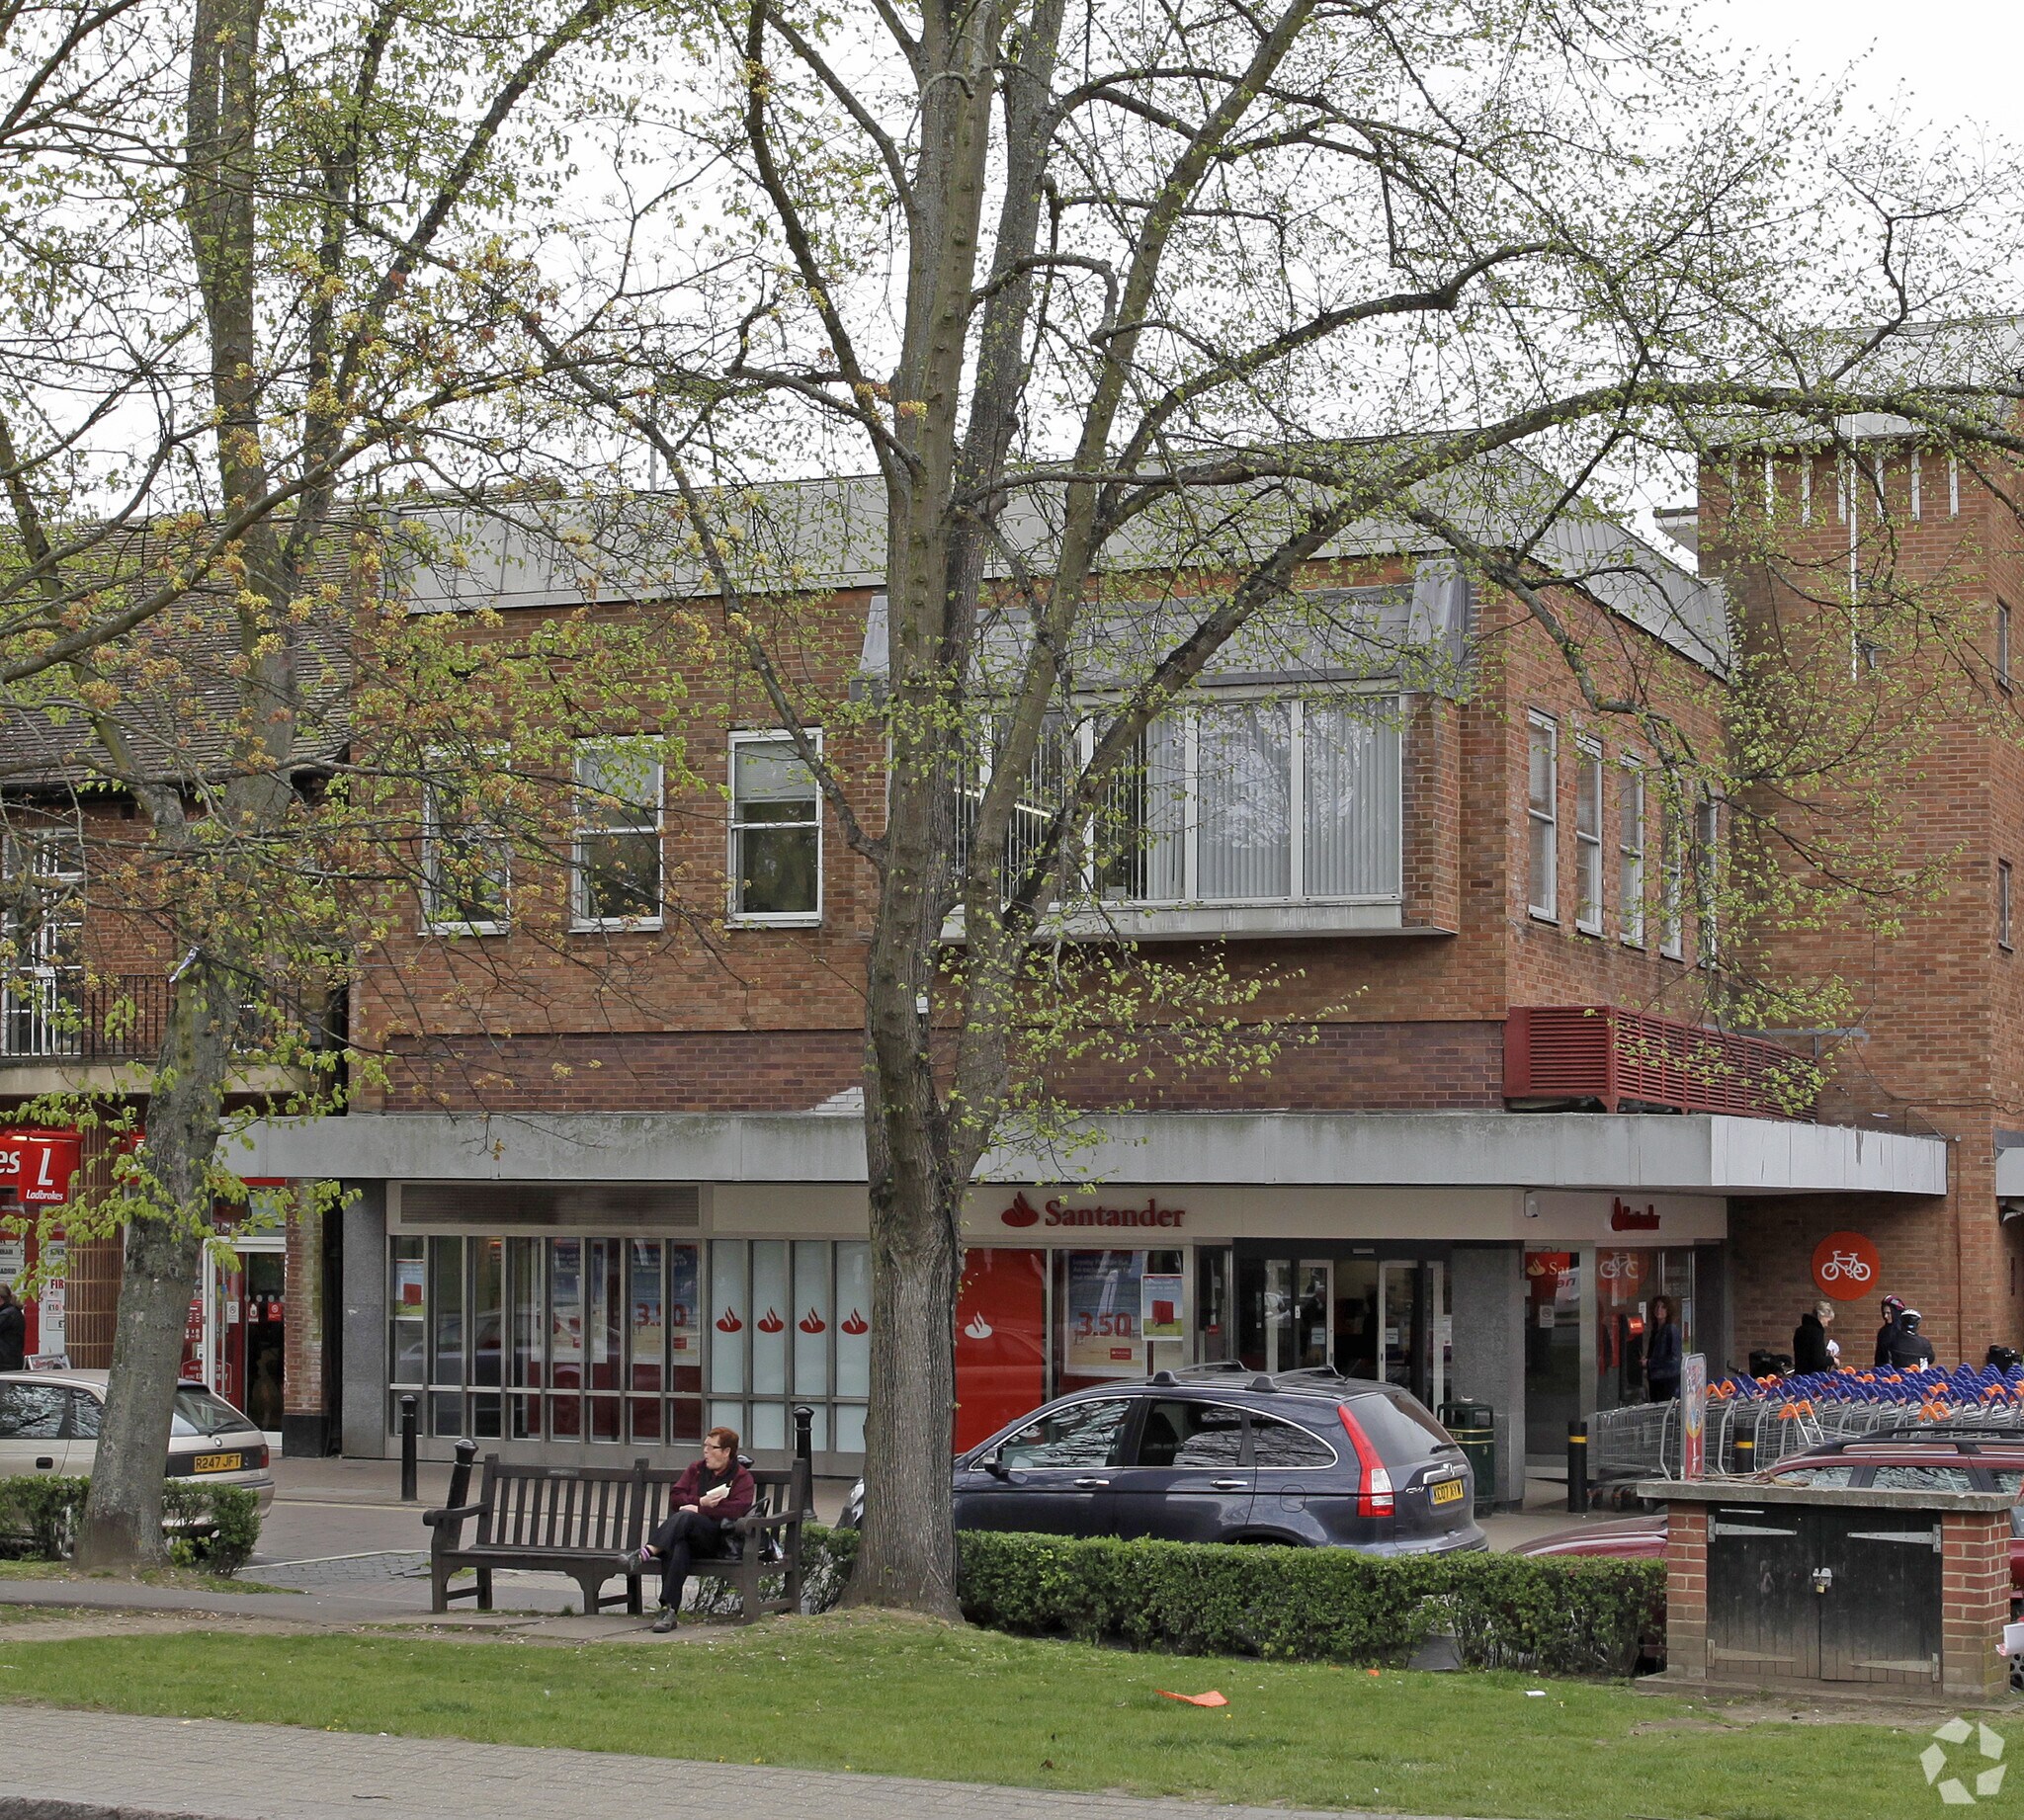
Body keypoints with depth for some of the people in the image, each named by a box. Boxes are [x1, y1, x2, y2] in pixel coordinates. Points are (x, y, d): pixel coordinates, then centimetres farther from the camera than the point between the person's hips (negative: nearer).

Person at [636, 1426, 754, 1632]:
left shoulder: (741, 1477, 9)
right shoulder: (696, 1469, 25)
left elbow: (738, 1508, -10)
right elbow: (675, 1498, 14)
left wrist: (699, 1510, -11)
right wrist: (701, 1501, -4)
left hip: (717, 1536, -3)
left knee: (685, 1517, -35)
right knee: (678, 1547, -36)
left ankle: (649, 1552, -46)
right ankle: (669, 1610, -44)